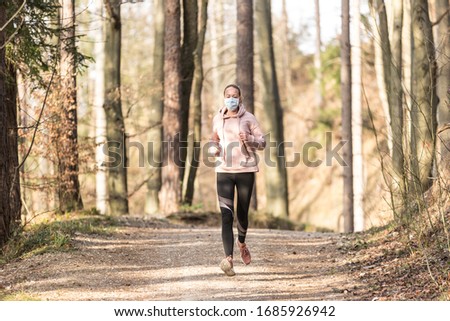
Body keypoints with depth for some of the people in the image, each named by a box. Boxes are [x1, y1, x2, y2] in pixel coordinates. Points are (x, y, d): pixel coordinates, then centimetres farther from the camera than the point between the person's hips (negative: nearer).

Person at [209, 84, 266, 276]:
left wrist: (249, 139, -19)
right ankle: (228, 258, -24)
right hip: (224, 171, 1)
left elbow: (262, 143, 1)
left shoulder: (248, 118, 0)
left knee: (242, 214, 9)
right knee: (227, 215, -14)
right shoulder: (217, 119, 8)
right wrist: (214, 148, 2)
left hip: (246, 170, -1)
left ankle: (242, 243, 43)